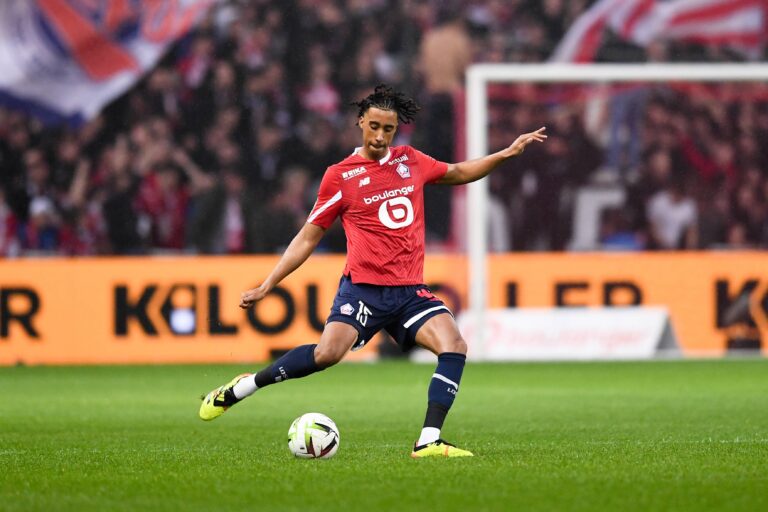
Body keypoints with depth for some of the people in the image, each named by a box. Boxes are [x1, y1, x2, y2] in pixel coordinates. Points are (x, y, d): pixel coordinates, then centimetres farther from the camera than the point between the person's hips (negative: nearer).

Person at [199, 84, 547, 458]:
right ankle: (239, 389, -9)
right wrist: (266, 286, 4)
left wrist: (507, 153, 24)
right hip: (363, 287, -4)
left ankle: (428, 441, -19)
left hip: (410, 292, 4)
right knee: (328, 352, -27)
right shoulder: (340, 176, 1)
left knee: (455, 347, -19)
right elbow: (308, 238, 7)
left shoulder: (411, 161, 12)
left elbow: (457, 173, 32)